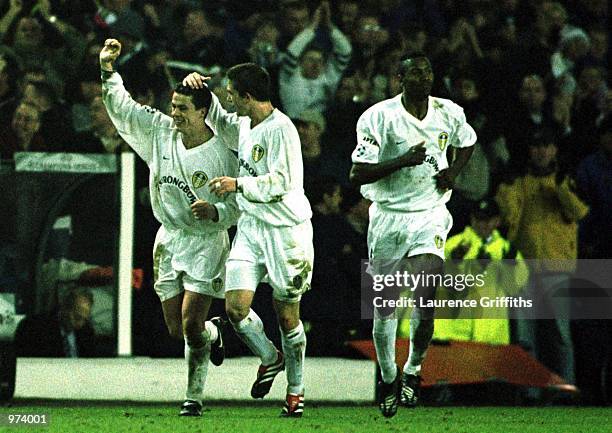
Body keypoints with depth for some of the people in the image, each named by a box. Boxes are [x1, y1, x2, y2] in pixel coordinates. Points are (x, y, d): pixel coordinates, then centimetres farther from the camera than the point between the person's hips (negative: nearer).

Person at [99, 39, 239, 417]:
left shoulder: (221, 154, -13)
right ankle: (214, 333, 42)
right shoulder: (161, 132, -1)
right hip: (169, 241, 5)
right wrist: (108, 70, -6)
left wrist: (215, 210, -28)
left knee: (191, 325, -13)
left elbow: (240, 206, -8)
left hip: (207, 243, -5)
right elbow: (122, 107, 5)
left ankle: (195, 396, 1)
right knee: (176, 329, 8)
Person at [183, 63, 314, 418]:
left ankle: (296, 390, 21)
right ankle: (270, 358, 21)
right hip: (251, 227, 7)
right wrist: (202, 89, 13)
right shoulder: (244, 126, 9)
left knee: (287, 316, 4)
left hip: (285, 230, -7)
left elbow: (282, 181, -21)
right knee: (236, 307, -6)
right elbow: (218, 120, 29)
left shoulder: (281, 129, -17)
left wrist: (239, 184, -16)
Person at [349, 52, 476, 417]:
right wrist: (403, 161, -25)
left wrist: (453, 172, 3)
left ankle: (413, 370, 4)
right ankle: (388, 378, 27)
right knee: (385, 304, 8)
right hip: (388, 217, -1)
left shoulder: (449, 113, -1)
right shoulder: (379, 117, -12)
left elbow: (468, 143, 23)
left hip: (430, 216, 1)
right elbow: (358, 175, -14)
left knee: (426, 299, -17)